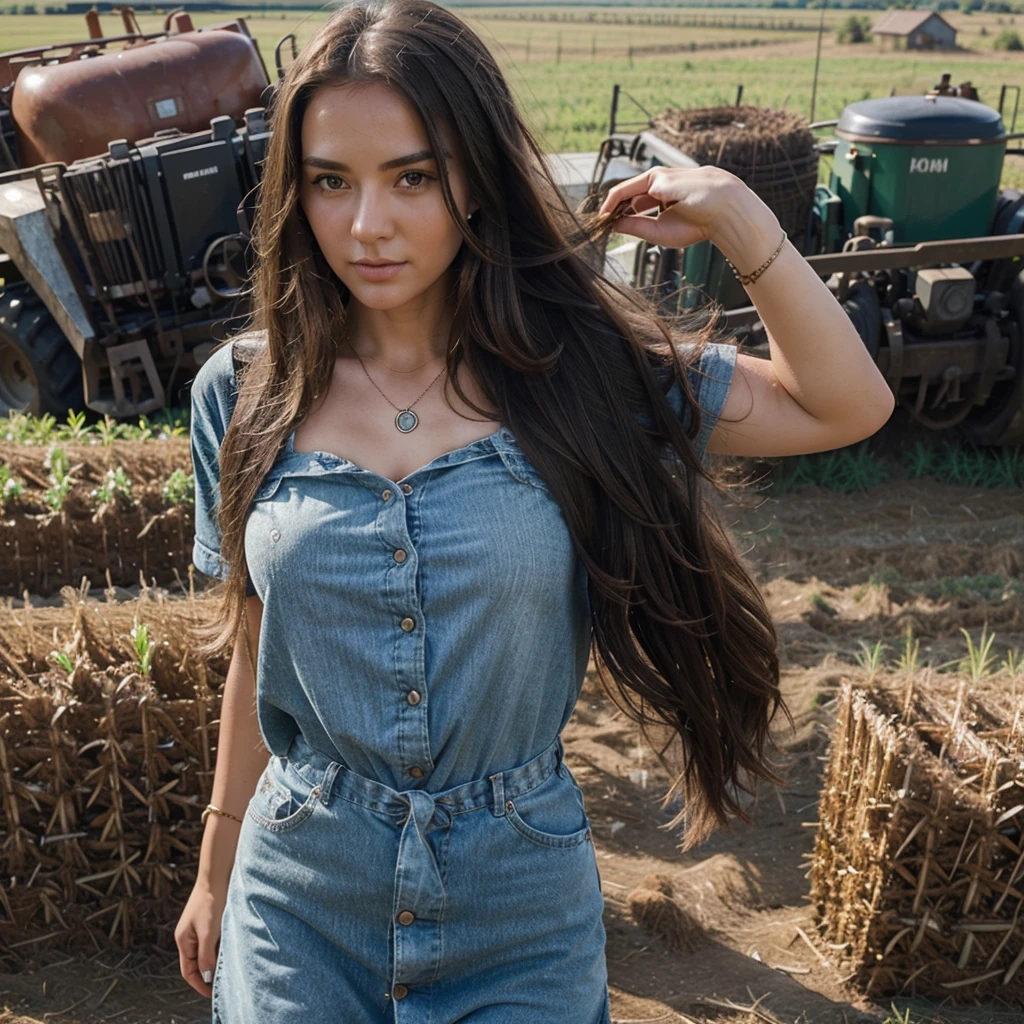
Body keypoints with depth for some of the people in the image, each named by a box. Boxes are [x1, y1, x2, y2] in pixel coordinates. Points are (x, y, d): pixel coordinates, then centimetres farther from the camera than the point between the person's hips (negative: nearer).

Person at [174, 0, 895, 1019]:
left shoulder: (575, 367, -10)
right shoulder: (244, 395, -6)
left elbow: (845, 407, -5)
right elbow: (255, 656, 3)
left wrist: (742, 227, -18)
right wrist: (217, 871, 11)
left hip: (521, 909, 0)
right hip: (302, 907, 1)